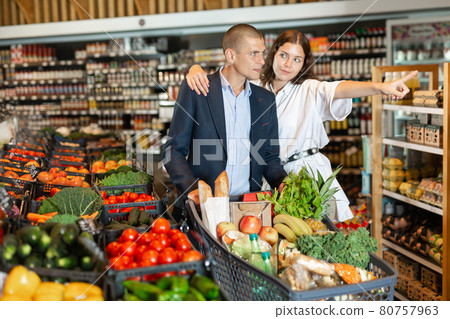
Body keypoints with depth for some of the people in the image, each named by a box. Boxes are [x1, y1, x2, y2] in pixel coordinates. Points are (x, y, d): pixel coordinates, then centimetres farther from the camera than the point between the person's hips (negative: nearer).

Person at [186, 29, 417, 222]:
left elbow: (339, 90, -16)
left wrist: (380, 87, -35)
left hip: (309, 173, -2)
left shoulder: (310, 90, 3)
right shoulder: (254, 88, 10)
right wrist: (196, 70, -13)